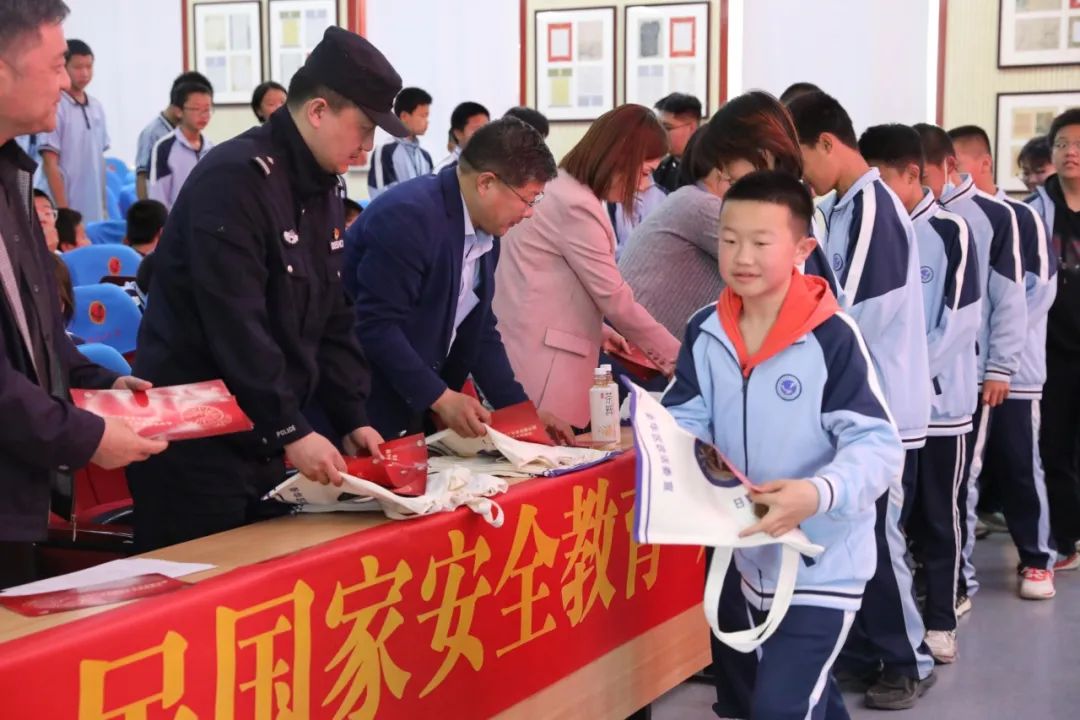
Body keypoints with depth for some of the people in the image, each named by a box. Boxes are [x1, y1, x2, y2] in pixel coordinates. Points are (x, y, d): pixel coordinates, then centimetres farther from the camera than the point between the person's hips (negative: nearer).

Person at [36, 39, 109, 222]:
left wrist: (104, 208, 13)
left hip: (94, 212, 7)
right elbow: (50, 164, -12)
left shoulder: (97, 108, 11)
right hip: (64, 211, -7)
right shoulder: (54, 107, -10)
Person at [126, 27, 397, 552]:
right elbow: (236, 325, -24)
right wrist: (291, 430, -25)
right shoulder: (235, 179, -18)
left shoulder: (323, 189, 11)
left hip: (263, 441, 9)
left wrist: (351, 417, 7)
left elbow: (332, 321, 15)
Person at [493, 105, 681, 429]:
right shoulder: (575, 206, -17)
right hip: (540, 359, -10)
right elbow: (615, 299, -14)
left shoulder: (562, 189, 14)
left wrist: (597, 328, 17)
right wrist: (675, 356, -6)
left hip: (539, 347, 10)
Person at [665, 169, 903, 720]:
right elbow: (686, 421, 0)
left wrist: (817, 495, -39)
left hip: (823, 564, -6)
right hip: (753, 556, 6)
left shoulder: (831, 337, -21)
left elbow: (877, 444, -22)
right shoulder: (705, 332, -3)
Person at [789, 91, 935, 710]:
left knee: (876, 538, 0)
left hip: (882, 407, -9)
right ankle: (860, 649, 25)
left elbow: (853, 314, -22)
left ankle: (907, 662, 14)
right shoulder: (844, 208, 11)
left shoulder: (873, 207, -17)